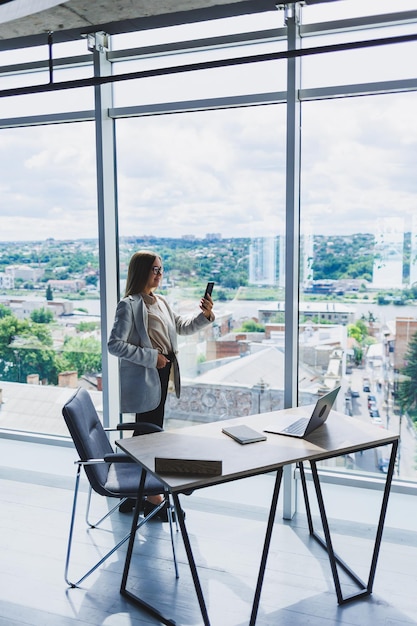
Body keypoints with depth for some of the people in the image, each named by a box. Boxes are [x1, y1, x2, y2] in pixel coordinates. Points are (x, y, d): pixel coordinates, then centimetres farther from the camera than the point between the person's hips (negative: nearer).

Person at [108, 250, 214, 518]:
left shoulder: (161, 302, 10)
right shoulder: (129, 305, -14)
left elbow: (182, 327, 19)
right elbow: (115, 344, -19)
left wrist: (205, 315, 2)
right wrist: (151, 357, -20)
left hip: (161, 376, 9)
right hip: (143, 378, -8)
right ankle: (152, 497, 14)